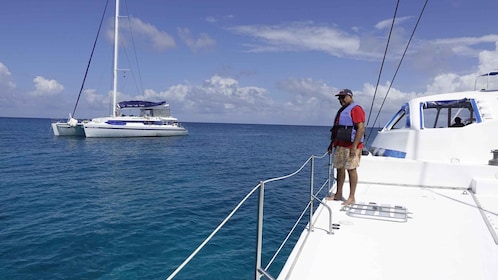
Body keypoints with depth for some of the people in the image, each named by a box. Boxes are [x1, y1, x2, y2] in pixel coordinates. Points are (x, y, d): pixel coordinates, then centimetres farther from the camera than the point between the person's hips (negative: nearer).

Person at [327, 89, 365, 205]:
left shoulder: (356, 109, -9)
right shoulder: (342, 110, 22)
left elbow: (361, 128, -18)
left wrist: (354, 146, -23)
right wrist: (332, 143, 22)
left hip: (351, 146, -9)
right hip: (340, 145, 9)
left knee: (351, 169, -5)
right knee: (340, 168, 11)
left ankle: (351, 198, 0)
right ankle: (338, 194, 20)